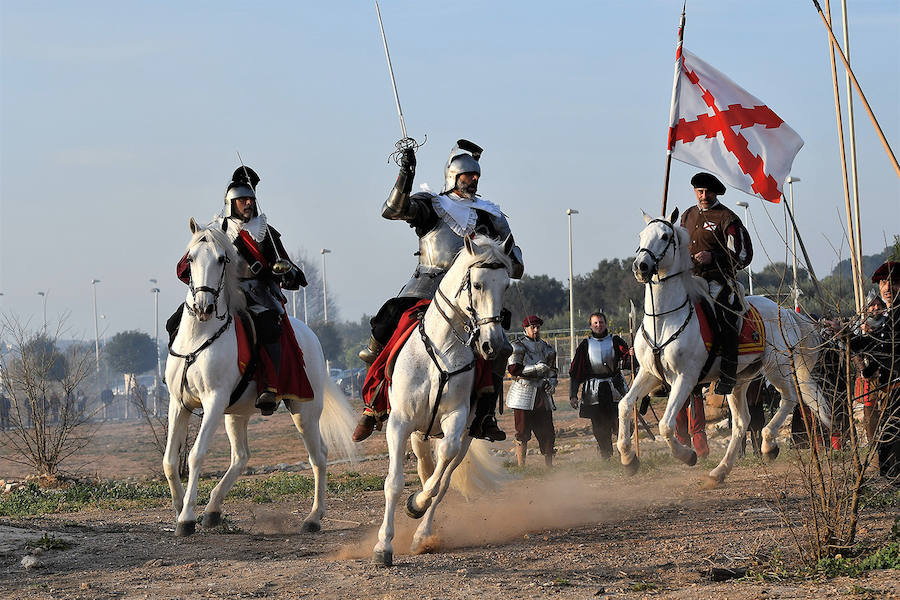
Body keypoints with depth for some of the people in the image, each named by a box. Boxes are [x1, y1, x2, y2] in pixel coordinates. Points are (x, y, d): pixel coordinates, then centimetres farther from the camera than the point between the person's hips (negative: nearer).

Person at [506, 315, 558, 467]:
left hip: (543, 394, 5)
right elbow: (513, 369, -13)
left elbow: (551, 369, 24)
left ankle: (549, 465, 13)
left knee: (547, 432, 3)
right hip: (523, 395, -5)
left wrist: (552, 381, 2)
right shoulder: (518, 346, -2)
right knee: (522, 433, -3)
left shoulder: (546, 348, 16)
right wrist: (536, 369, -18)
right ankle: (521, 466, 3)